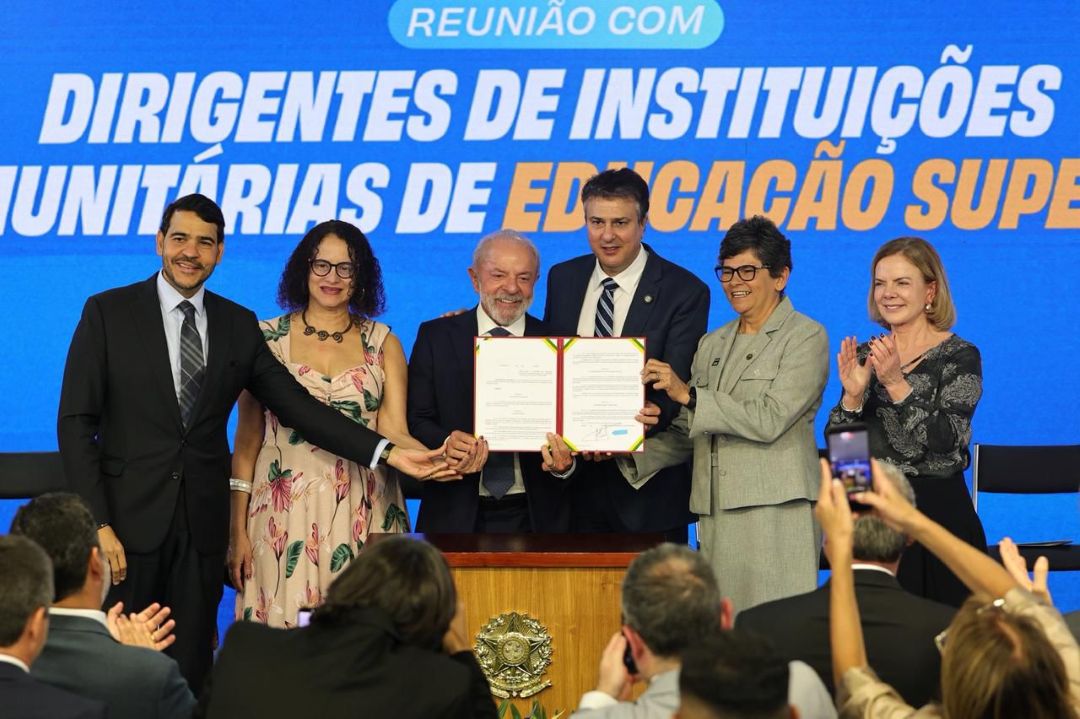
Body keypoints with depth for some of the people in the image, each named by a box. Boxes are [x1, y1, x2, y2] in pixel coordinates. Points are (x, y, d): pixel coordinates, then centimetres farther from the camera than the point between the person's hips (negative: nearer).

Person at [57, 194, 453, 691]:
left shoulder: (238, 326, 8)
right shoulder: (108, 312, -1)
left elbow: (296, 405, 4)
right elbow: (76, 422, -4)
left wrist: (389, 454, -8)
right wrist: (98, 524, -13)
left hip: (202, 525, 3)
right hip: (128, 517, -3)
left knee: (190, 671, 6)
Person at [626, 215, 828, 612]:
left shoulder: (806, 337, 0)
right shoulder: (712, 344, 20)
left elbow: (769, 420, -13)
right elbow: (687, 433, 18)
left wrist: (688, 394, -14)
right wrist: (636, 455, 0)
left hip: (775, 513, -6)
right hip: (717, 516, 6)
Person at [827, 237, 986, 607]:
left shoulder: (960, 356, -5)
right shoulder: (865, 355, 8)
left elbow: (947, 441, -18)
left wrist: (897, 385, -25)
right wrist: (853, 395, -14)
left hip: (937, 512, -4)